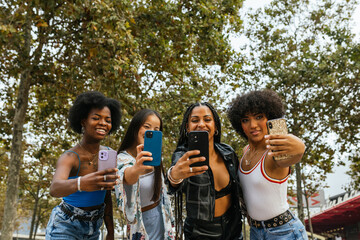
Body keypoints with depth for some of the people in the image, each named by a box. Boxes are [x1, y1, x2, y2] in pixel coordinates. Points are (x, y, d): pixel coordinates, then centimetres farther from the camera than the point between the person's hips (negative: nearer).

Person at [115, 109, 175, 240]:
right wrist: (136, 169, -65)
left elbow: (161, 190, 8)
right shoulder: (123, 158, -20)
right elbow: (128, 177, -43)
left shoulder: (150, 156, 0)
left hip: (161, 218, 5)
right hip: (142, 223, -5)